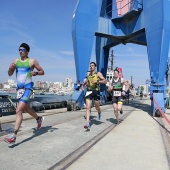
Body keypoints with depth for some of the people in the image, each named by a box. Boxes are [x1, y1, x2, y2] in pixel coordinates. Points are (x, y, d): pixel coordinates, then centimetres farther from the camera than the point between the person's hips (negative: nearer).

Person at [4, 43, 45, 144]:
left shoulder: (32, 61, -3)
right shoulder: (16, 61, 11)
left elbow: (42, 72, 2)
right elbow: (10, 74, 13)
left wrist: (36, 73, -19)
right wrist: (10, 68, -8)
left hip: (27, 88, -7)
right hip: (19, 88, 7)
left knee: (19, 110, -17)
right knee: (26, 108, 22)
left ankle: (14, 136, -17)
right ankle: (39, 119, 47)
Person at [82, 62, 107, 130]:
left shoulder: (98, 74, 0)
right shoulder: (88, 74, 14)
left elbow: (105, 81, -9)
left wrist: (97, 81, -20)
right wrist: (85, 84, 10)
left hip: (96, 91, -3)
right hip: (89, 91, 3)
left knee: (97, 107, 11)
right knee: (88, 107, -10)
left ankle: (99, 113, 49)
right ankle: (88, 123, -12)